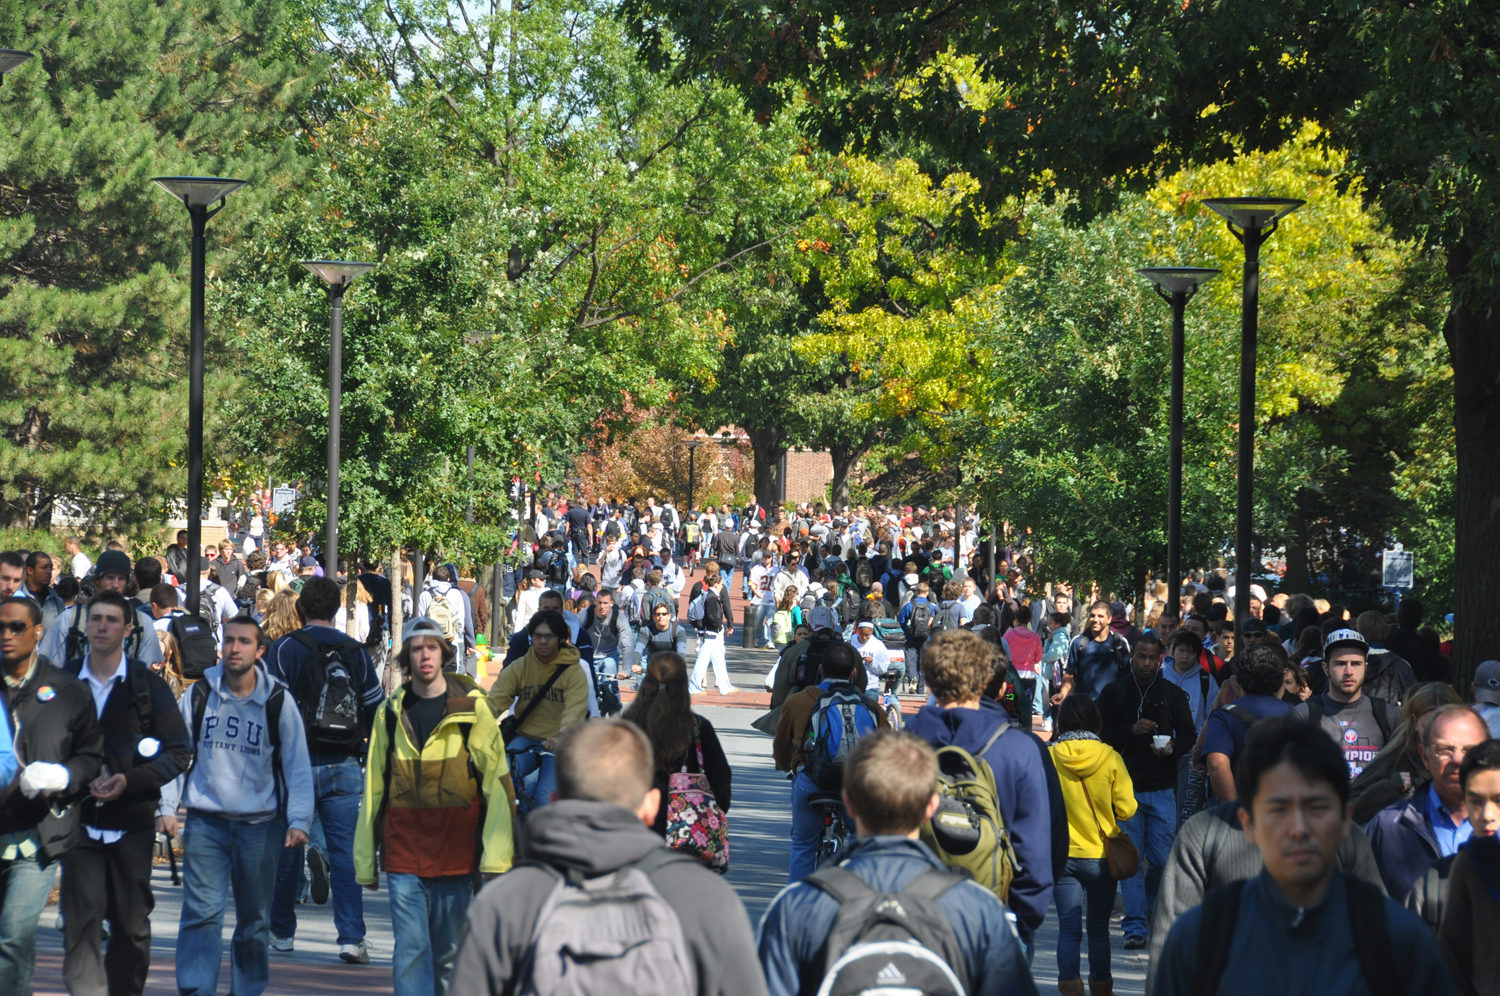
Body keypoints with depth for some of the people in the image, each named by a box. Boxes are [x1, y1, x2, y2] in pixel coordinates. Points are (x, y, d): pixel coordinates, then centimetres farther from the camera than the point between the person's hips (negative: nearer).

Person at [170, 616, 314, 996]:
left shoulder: (278, 702, -1)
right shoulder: (199, 695, 1)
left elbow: (297, 764, 3)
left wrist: (298, 821, -6)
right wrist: (166, 808, -1)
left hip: (260, 825, 0)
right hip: (205, 822, 0)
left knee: (255, 919, 9)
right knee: (201, 913, -9)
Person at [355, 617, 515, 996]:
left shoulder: (472, 707, -1)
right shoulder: (391, 711, 6)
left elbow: (496, 781, -2)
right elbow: (373, 788, 11)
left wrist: (497, 852, -8)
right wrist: (365, 859, 10)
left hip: (456, 847, -1)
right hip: (404, 849, 1)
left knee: (450, 950, 8)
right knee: (410, 947, -7)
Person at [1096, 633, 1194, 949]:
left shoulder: (1173, 694, 8)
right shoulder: (1113, 692, 6)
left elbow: (1189, 735, 12)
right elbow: (1100, 735, 2)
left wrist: (1172, 748, -10)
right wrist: (1131, 731, -14)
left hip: (1162, 789, 1)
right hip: (1125, 786, -1)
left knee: (1161, 859, 1)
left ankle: (1152, 908, 27)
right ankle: (1135, 926, -3)